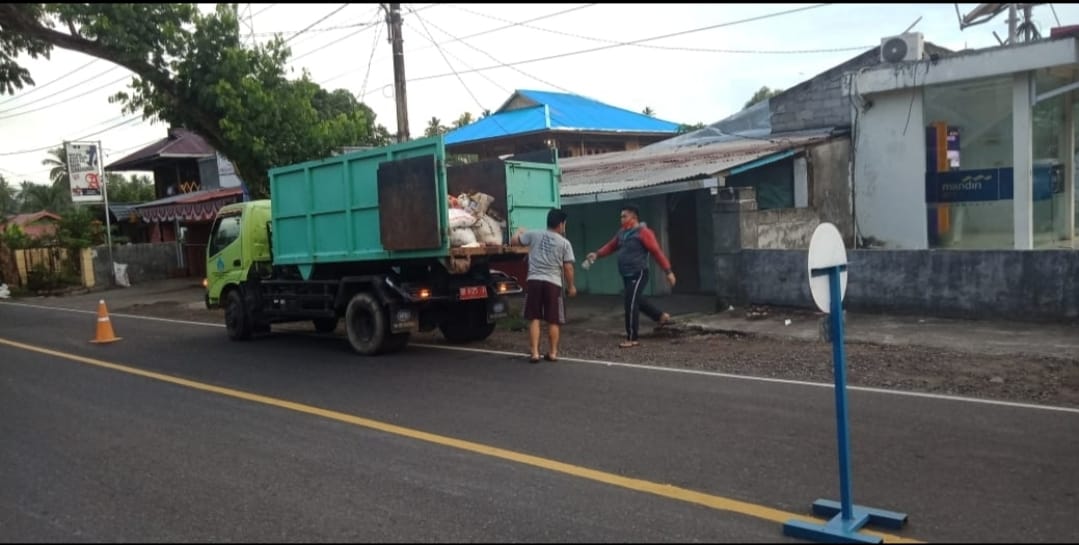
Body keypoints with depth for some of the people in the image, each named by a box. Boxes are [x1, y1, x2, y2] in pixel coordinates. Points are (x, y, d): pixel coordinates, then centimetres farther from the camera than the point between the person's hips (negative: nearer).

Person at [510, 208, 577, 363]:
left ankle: (535, 353, 4)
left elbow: (513, 241, 15)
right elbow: (568, 267, -1)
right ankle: (553, 353, 15)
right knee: (553, 321, 9)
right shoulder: (564, 243, 1)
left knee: (534, 319, 6)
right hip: (553, 283, -1)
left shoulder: (534, 235, 5)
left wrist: (520, 231, 36)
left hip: (534, 281, 1)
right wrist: (571, 286, 12)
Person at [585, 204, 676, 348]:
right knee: (638, 301, 19)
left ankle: (632, 339, 0)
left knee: (631, 304, -9)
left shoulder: (643, 232, -13)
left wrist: (668, 271, -16)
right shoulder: (622, 233, 11)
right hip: (626, 275, 8)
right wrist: (597, 254, -6)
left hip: (638, 274, -8)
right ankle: (661, 316, 40)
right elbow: (611, 246, 12)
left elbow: (657, 252, -14)